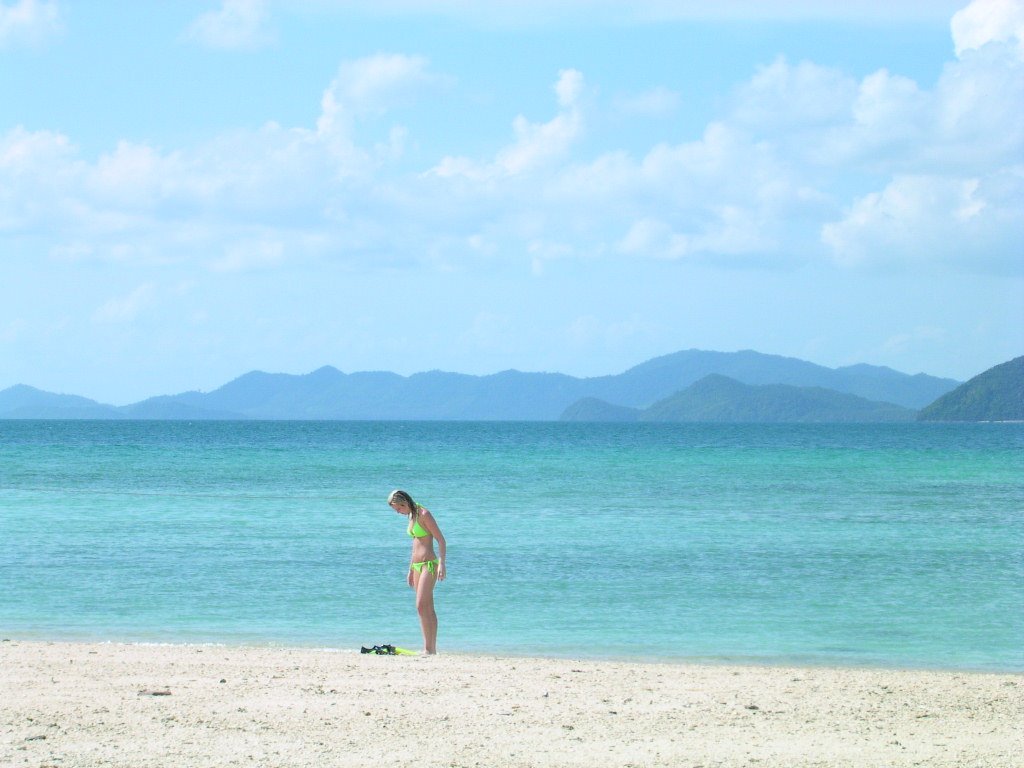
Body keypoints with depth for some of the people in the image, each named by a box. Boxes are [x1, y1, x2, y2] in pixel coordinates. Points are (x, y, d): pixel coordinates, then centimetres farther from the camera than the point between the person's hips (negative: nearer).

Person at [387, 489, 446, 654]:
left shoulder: (424, 514, -10)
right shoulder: (411, 516, 15)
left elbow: (441, 540, -13)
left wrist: (441, 563, -22)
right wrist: (410, 570, 24)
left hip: (429, 565, -9)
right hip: (417, 566, 9)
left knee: (422, 607, -16)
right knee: (428, 609, 8)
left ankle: (428, 649, -18)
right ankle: (431, 649, 8)